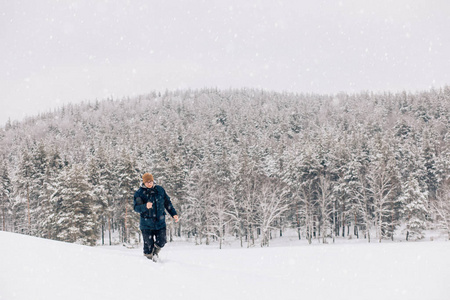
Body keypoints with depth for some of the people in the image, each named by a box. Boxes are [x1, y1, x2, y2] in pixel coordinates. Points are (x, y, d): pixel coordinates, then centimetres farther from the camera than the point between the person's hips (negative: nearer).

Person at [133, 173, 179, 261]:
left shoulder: (160, 190, 6)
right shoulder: (139, 193, -3)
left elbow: (167, 203, 17)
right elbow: (136, 208, -12)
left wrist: (174, 214, 13)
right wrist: (145, 206, -30)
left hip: (160, 223, 3)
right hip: (147, 224, -3)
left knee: (161, 242, -3)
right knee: (149, 244, -2)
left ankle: (155, 253, 28)